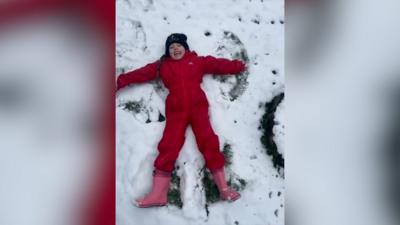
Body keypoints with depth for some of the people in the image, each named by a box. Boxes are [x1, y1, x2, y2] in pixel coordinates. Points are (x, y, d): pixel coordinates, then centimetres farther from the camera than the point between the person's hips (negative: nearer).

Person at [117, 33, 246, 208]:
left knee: (208, 141, -13)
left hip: (197, 106, -1)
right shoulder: (162, 65, 20)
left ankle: (223, 188, -12)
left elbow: (218, 64, 15)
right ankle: (158, 194, -17)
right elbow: (142, 73, 16)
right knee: (169, 145, -12)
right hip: (176, 109, 1)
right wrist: (121, 81, 11)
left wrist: (238, 66, 10)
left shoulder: (198, 61, 18)